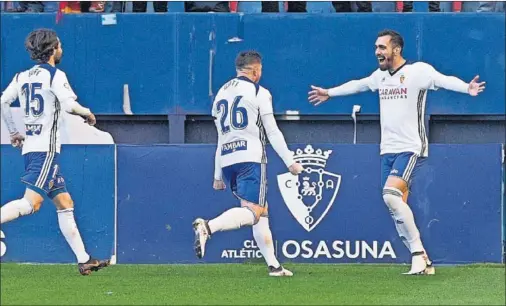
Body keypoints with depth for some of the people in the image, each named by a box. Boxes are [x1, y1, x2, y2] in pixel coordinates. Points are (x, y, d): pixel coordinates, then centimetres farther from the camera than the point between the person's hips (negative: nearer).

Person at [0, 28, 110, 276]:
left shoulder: (22, 76, 14)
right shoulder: (55, 75, -8)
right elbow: (69, 105, -19)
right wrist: (87, 113, 0)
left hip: (29, 147, 9)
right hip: (46, 149, -9)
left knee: (64, 202, 9)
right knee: (31, 203, -17)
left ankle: (83, 260, 8)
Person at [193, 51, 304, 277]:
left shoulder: (221, 93, 21)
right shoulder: (258, 92, 2)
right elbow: (272, 133, -1)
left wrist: (218, 175, 25)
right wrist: (290, 162, 5)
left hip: (226, 160, 7)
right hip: (250, 157, -7)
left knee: (262, 211, 14)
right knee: (252, 212, -16)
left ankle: (273, 265, 8)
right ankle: (207, 227, -39)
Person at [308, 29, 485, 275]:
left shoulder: (418, 71, -9)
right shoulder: (381, 75, 13)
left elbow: (444, 80, -25)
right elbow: (358, 85, 32)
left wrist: (467, 88, -45)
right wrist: (329, 93, 46)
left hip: (411, 149, -7)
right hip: (388, 151, 7)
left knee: (391, 194, -26)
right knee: (398, 210, 2)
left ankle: (417, 252, -17)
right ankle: (423, 263, 9)